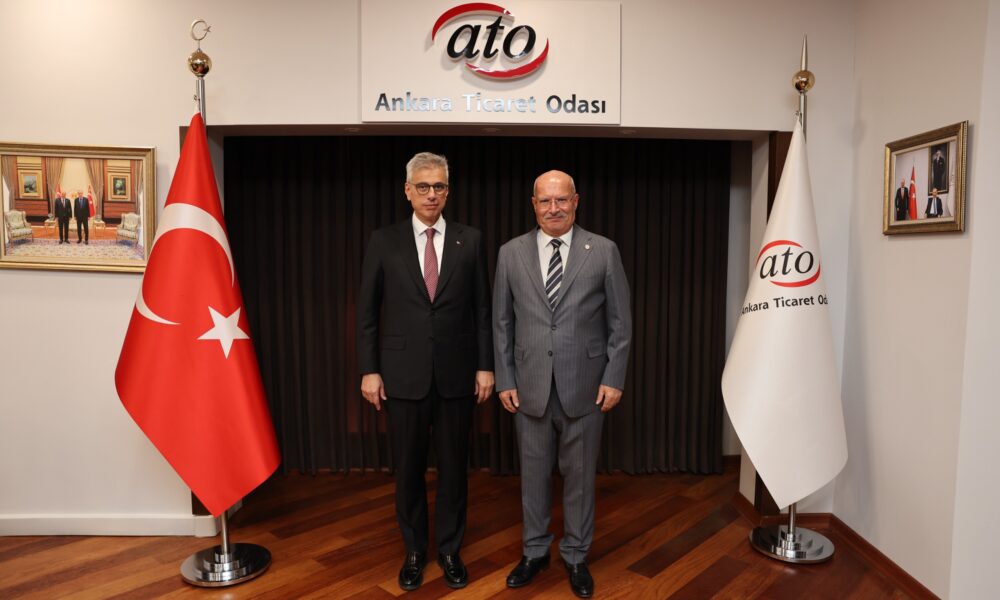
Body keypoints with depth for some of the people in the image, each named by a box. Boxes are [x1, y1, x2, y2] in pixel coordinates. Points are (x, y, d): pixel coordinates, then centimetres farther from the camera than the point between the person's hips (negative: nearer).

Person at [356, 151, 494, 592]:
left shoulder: (470, 240, 3)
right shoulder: (384, 241, 1)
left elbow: (483, 309, 3)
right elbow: (367, 312, 2)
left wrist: (485, 365, -1)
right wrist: (369, 370, -3)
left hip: (457, 374, 1)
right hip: (403, 374, 0)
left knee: (453, 466, 11)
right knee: (408, 469, 12)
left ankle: (449, 549, 31)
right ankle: (414, 550, 31)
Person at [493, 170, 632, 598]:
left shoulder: (604, 251, -2)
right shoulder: (511, 253, 2)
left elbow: (620, 322, 0)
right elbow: (502, 323, 5)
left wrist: (614, 379, -5)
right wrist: (505, 380, 1)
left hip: (584, 386, -1)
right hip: (529, 386, 1)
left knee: (579, 474, 12)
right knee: (533, 472, 14)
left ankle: (576, 556, 31)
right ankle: (535, 551, 33)